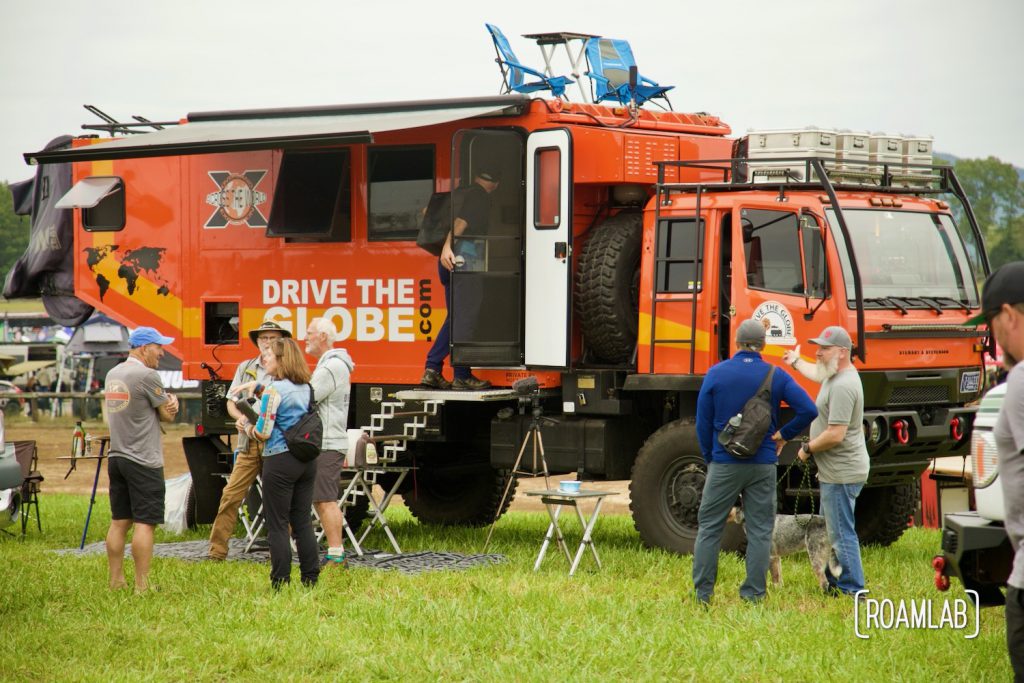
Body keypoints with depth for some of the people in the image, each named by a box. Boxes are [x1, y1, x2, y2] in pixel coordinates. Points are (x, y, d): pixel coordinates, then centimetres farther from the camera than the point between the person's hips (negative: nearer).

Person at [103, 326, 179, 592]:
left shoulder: (112, 374, 13)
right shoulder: (147, 375, -14)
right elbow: (169, 415, -6)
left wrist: (167, 402, 1)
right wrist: (172, 400, 14)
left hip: (116, 457, 8)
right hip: (143, 461, -8)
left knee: (119, 522, 11)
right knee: (144, 523, -6)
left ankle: (116, 580, 14)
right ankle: (142, 585, -7)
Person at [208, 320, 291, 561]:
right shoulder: (246, 368, 15)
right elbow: (231, 402, 17)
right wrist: (240, 418, -5)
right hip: (249, 443, 4)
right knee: (231, 495, -1)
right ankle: (217, 551, 3)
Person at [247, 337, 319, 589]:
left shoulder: (274, 390, -13)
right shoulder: (306, 388, 9)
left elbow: (263, 433, -14)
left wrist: (248, 428, 8)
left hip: (280, 461, -7)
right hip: (307, 461, 7)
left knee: (277, 525, 0)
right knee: (303, 521, 13)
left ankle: (281, 584, 0)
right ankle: (310, 579, 14)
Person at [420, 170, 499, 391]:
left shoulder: (459, 193, 21)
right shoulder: (480, 196, -3)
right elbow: (461, 221, -18)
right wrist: (448, 246, -28)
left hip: (448, 260, 8)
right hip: (466, 256, -8)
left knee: (455, 317, 13)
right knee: (465, 317, -5)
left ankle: (432, 369, 6)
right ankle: (462, 376, -4)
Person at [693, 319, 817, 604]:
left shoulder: (716, 373, -3)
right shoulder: (776, 377, -1)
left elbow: (703, 422, 1)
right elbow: (808, 410, -10)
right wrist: (783, 434, 3)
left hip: (724, 463, -1)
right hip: (763, 464, 1)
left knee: (709, 526, 7)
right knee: (760, 530, 6)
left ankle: (702, 591, 5)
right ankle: (754, 593, 5)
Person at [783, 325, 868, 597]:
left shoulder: (843, 386, -22)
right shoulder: (834, 376, 12)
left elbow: (835, 435, -27)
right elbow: (817, 374, 40)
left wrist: (808, 449, -11)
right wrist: (796, 362, 56)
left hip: (841, 475, -11)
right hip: (833, 472, 11)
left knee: (842, 533, -8)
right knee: (831, 530, 18)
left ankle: (852, 591, -6)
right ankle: (835, 585, 25)